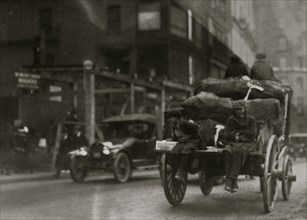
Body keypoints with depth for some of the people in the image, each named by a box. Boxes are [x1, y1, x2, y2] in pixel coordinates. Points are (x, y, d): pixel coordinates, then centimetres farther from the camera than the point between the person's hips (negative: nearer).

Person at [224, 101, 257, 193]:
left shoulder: (251, 119, 5)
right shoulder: (230, 120, 12)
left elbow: (252, 134, -5)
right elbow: (229, 135, 4)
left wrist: (239, 132, -4)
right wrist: (242, 137, -10)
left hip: (248, 144, -2)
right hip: (233, 143, 2)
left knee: (238, 151, -37)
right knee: (228, 151, -34)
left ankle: (230, 180, -39)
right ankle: (234, 183, -35)